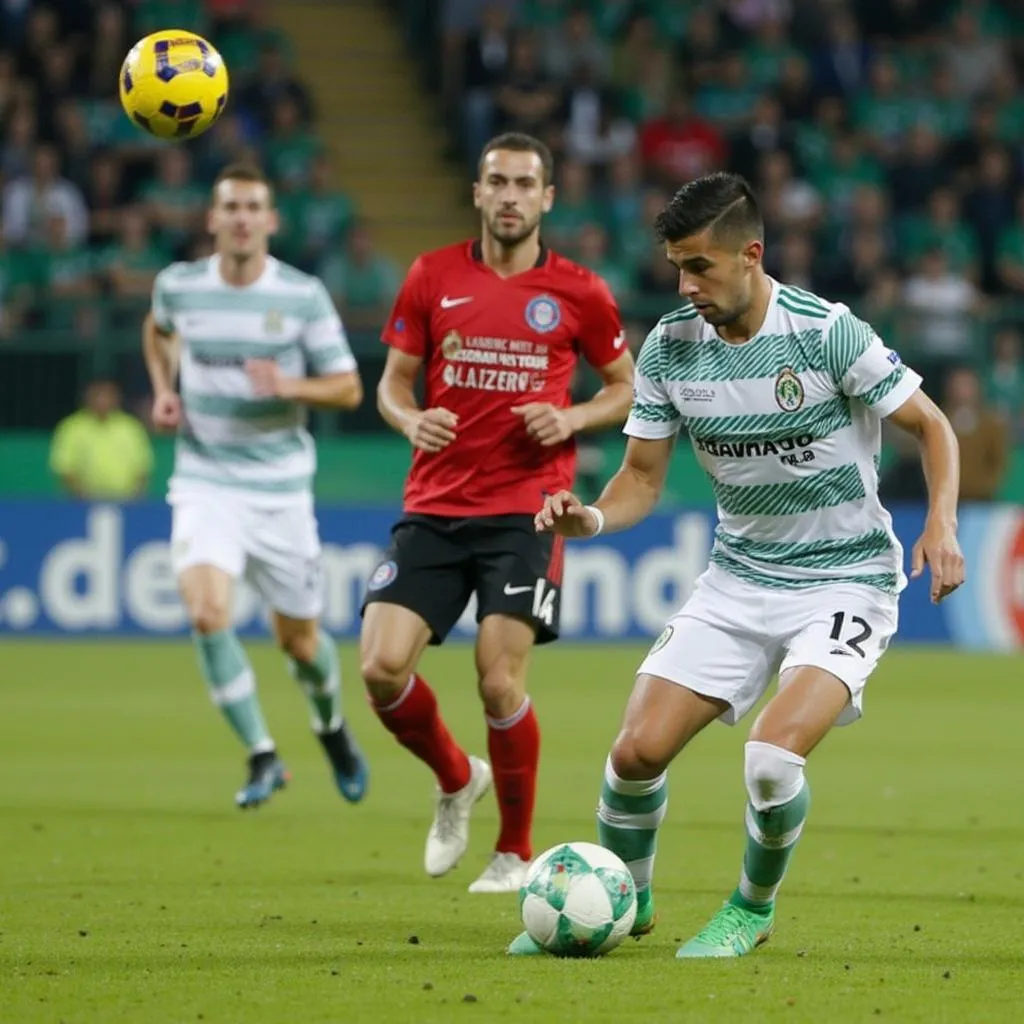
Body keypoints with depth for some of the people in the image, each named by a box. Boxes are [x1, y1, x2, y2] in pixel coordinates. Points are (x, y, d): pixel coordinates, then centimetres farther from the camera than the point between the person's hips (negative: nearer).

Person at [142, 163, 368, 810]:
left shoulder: (304, 295, -8)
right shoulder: (179, 286, -2)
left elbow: (349, 388, -4)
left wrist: (290, 386, -23)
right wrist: (163, 389, 6)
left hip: (281, 487, 0)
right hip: (205, 483, 0)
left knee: (298, 639, 9)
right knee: (208, 614, -23)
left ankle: (331, 726, 43)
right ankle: (263, 758, -8)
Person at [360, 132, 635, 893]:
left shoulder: (578, 293, 2)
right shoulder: (432, 278, 6)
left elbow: (629, 388, 12)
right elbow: (393, 380, 12)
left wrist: (571, 419, -7)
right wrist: (411, 420, -10)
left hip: (526, 511, -2)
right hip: (435, 508, 2)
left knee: (499, 679, -13)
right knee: (382, 668, -11)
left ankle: (517, 852, 7)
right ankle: (456, 780, 21)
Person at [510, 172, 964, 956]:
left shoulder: (827, 332, -18)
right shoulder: (669, 346, -4)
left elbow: (933, 427, -8)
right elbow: (643, 478, 4)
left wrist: (941, 523, -24)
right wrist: (590, 518, -17)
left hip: (844, 582, -5)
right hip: (738, 578, 5)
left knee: (773, 757, -25)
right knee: (637, 751, -7)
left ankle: (754, 909, 5)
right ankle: (623, 902, 22)